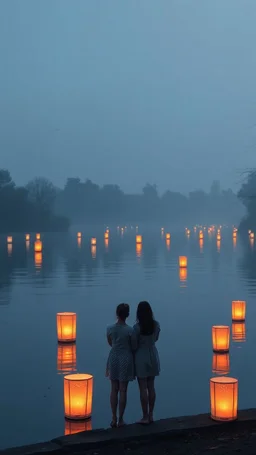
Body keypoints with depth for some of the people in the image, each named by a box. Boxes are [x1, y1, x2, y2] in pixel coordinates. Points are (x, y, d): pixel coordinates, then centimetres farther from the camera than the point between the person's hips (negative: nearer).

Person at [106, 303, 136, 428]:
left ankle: (114, 419, 14)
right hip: (126, 359, -3)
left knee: (114, 389, 11)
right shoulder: (130, 330, -16)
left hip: (113, 358, 3)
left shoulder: (110, 328, -6)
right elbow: (134, 347, -5)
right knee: (123, 390, 5)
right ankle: (120, 419, 10)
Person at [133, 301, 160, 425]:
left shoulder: (137, 327, -19)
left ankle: (145, 417, 6)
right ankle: (151, 415, 18)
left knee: (143, 388, 1)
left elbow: (135, 344, -11)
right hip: (153, 356, 5)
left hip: (141, 357, -5)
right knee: (151, 387, 12)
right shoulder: (156, 325, -4)